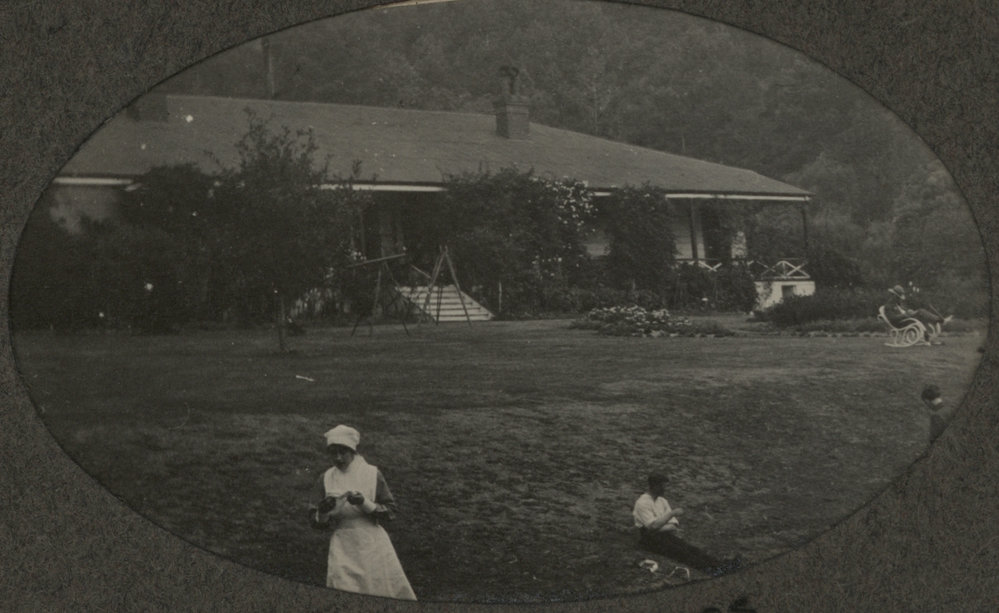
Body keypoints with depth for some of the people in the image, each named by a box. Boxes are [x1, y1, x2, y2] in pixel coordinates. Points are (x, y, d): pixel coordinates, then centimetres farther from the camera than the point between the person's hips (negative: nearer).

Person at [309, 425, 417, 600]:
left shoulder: (372, 474, -3)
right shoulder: (327, 478, 3)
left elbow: (390, 510, -3)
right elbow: (318, 523, 8)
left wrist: (365, 503, -17)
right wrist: (323, 511, -14)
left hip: (372, 544, -1)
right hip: (343, 548, 1)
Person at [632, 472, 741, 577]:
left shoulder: (662, 500, 18)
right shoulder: (642, 503, -9)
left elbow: (672, 520, 19)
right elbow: (652, 525, -21)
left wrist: (675, 527, -5)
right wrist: (672, 513, -20)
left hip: (666, 534, 7)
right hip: (650, 538, -7)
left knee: (690, 548, -18)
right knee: (678, 551, -30)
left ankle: (719, 564, -36)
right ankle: (706, 568, -49)